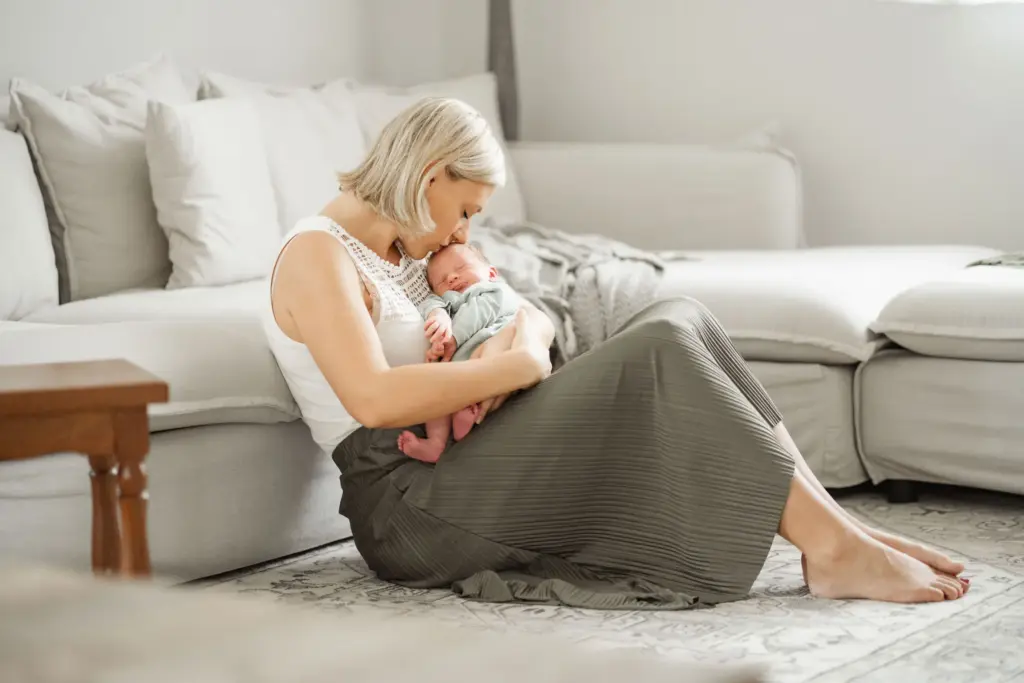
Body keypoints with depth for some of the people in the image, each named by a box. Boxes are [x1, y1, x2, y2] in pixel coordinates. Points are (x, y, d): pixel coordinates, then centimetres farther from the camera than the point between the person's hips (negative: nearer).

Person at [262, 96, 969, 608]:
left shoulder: (402, 253, 20)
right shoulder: (316, 254, -8)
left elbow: (538, 317, 20)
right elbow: (373, 399, -25)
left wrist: (527, 334, -5)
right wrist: (515, 367, -16)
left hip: (454, 476, 9)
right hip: (406, 508, -9)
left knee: (682, 321, -4)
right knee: (659, 353, -22)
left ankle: (834, 523, -9)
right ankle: (836, 550, -21)